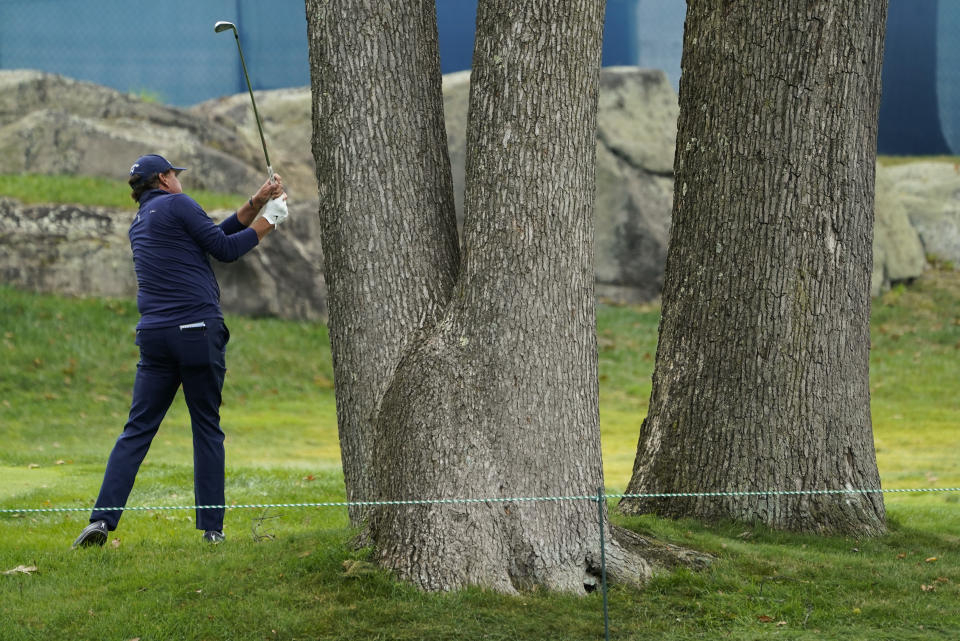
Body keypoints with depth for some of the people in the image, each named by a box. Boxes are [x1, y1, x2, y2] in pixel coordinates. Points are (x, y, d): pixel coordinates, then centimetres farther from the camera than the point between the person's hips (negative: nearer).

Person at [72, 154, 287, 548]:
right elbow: (225, 249, -2)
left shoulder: (139, 224, 21)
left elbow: (214, 235, 22)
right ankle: (211, 528, 4)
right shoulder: (176, 205, -1)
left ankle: (103, 518, -8)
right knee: (207, 427, 3)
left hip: (154, 336, 6)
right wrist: (263, 227, 12)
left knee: (138, 429, 4)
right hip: (198, 330, -6)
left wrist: (255, 203, 21)